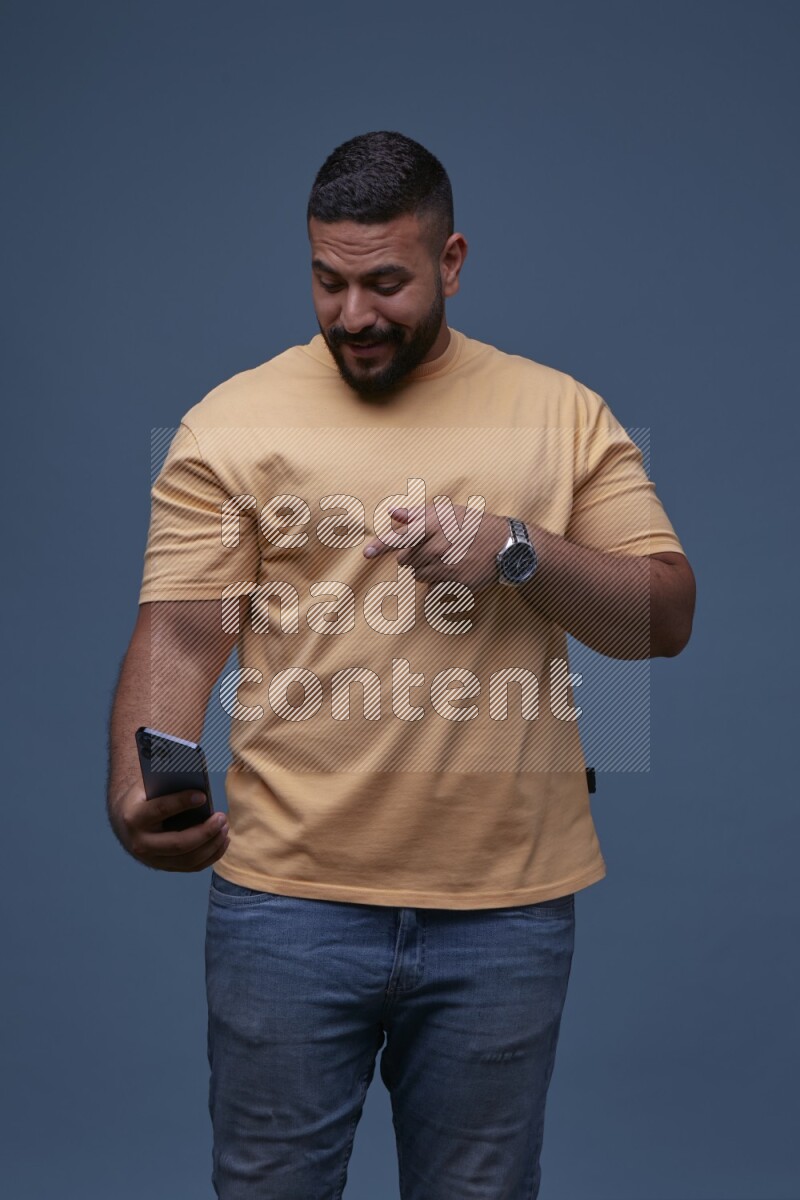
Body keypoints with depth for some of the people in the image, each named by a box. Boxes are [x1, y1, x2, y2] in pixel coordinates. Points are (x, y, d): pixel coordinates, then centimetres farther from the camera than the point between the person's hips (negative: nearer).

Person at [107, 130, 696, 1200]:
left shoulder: (564, 414, 6)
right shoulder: (233, 420, 2)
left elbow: (667, 615, 3)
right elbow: (180, 635, -3)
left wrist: (516, 547, -14)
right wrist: (139, 798, -20)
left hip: (507, 905, 1)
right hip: (286, 898, -1)